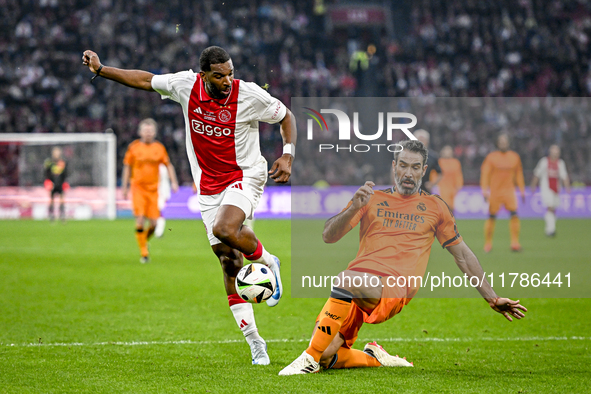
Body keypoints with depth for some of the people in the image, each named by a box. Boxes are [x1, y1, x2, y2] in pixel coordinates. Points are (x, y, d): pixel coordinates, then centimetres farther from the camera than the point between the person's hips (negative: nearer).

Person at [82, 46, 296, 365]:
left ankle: (268, 262, -2)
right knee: (229, 262, 0)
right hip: (208, 185, 4)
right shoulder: (186, 85, -8)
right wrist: (101, 70, 4)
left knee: (224, 228, -34)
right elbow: (146, 80, 7)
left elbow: (285, 116, 0)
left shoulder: (250, 95, -15)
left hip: (245, 176, -4)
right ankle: (254, 341, 7)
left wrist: (287, 155, -12)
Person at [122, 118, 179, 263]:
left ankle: (145, 239, 28)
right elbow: (127, 167, 9)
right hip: (138, 188, -2)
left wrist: (173, 182, 1)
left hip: (153, 189, 2)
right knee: (140, 220, -14)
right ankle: (143, 252, -3)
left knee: (153, 223, -4)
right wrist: (124, 187, 9)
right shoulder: (134, 147, 2)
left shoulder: (159, 148, 5)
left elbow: (168, 165, 12)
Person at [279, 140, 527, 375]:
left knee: (347, 280, -38)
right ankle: (375, 357, 10)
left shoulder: (434, 207, 20)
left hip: (393, 289, -3)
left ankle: (311, 358, -32)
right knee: (325, 357, -20)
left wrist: (493, 299, 25)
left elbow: (462, 255, 26)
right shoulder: (372, 199, 20)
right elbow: (328, 236, 11)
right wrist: (354, 208, -7)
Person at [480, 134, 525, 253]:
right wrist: (484, 191, -10)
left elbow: (519, 175, 17)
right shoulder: (491, 157, 0)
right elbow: (485, 174, -1)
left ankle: (515, 243, -14)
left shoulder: (515, 157, 9)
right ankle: (488, 244, 13)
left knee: (514, 214, -14)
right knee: (492, 217, 1)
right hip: (494, 191, -2)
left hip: (509, 191, 2)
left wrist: (522, 191, 16)